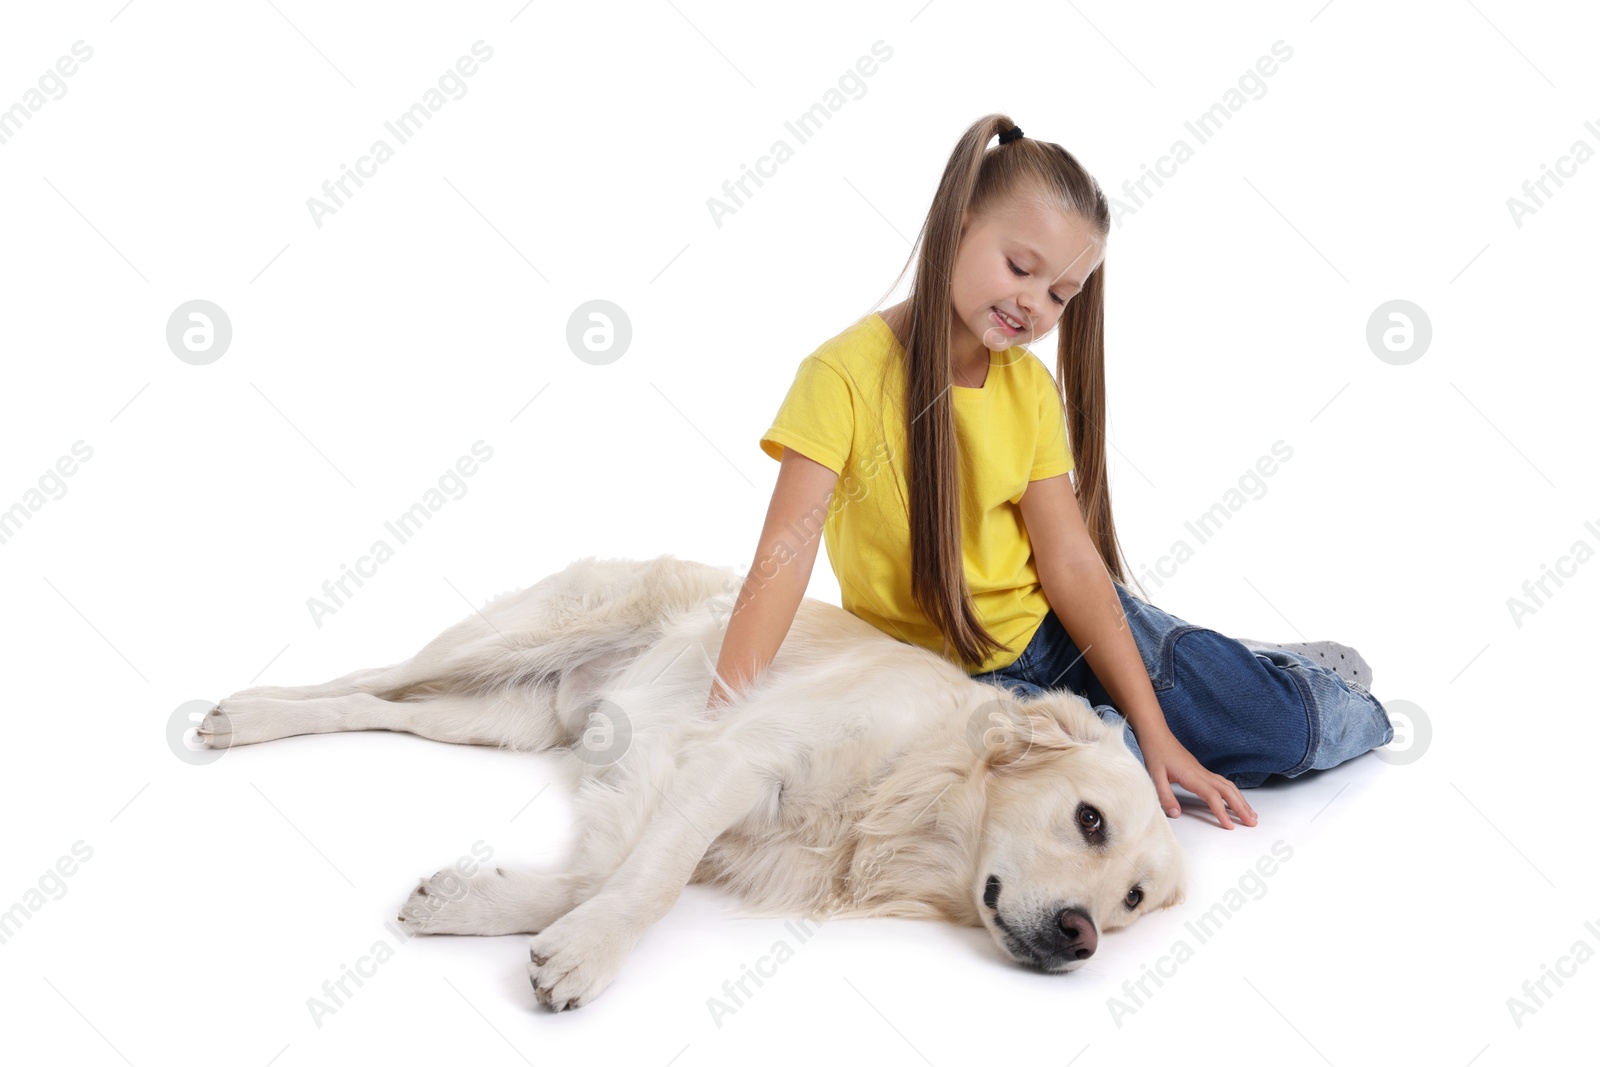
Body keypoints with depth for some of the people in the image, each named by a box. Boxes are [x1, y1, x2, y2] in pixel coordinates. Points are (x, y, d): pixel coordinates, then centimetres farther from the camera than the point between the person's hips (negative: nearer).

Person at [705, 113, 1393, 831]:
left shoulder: (1031, 387, 0)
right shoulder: (846, 373, -16)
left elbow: (1073, 564, -6)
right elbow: (785, 555, -24)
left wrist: (1154, 731, -12)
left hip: (1059, 630, 4)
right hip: (948, 673, -4)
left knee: (1286, 729, -7)